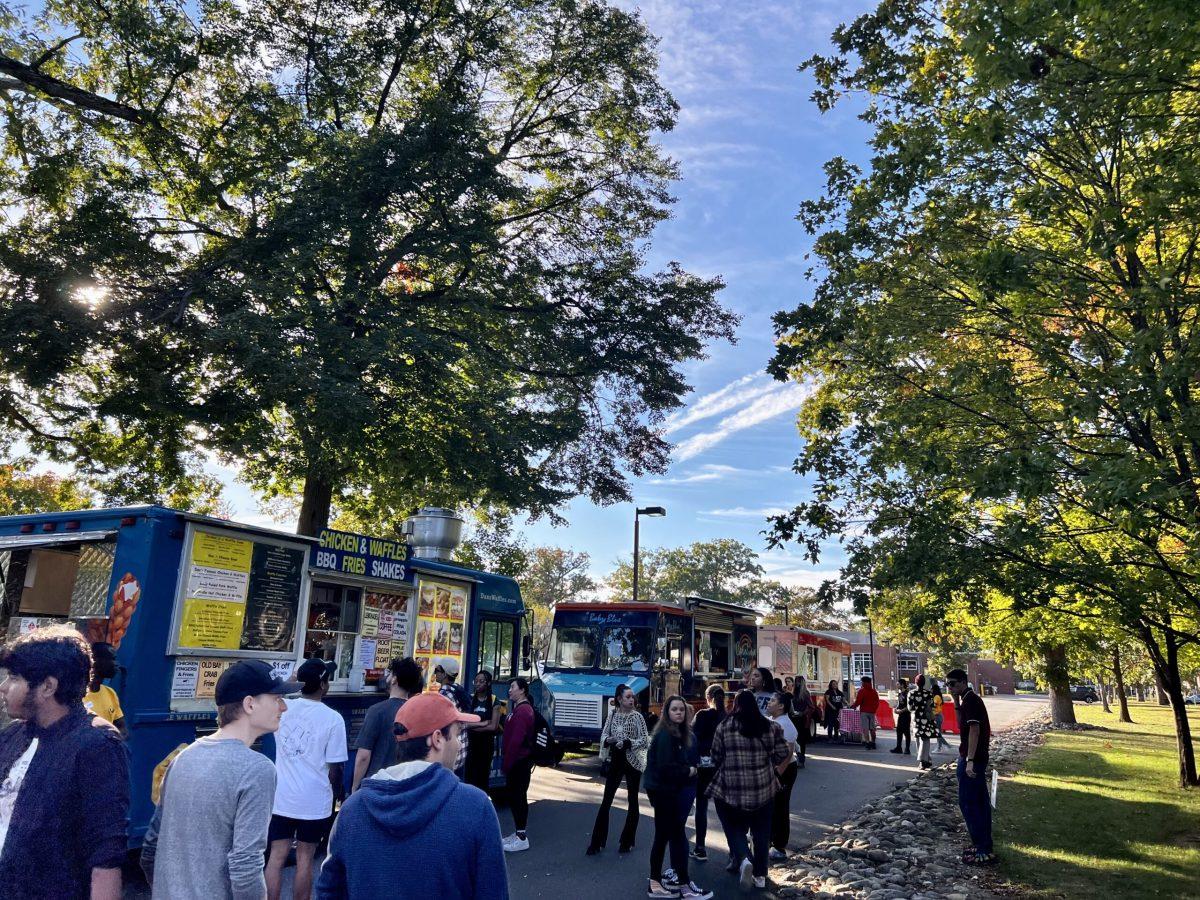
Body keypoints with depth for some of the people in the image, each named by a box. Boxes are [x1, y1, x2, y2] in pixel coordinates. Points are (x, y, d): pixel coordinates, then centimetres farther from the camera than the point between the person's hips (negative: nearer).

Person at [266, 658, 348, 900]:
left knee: (276, 857, 10)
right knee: (304, 859, 10)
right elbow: (336, 767, -11)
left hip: (281, 798, 3)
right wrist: (338, 793, 6)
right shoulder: (333, 719, -15)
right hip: (314, 801, -3)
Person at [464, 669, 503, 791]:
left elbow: (493, 726, -9)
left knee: (483, 775, 7)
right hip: (469, 742, 1)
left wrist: (472, 726, -10)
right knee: (468, 775, -5)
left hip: (486, 743, 0)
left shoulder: (494, 701, -1)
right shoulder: (469, 699, 2)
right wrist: (482, 723, -15)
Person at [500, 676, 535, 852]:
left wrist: (505, 764, -20)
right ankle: (518, 833, 25)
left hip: (519, 762, -10)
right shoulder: (519, 709, 16)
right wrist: (506, 762, 18)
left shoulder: (523, 711, -19)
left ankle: (522, 838, 1)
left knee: (518, 797, -5)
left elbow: (516, 740, -25)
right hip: (516, 762, 10)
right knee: (514, 796, 15)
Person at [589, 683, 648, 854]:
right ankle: (597, 842, 9)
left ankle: (627, 841, 21)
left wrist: (627, 743, -23)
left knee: (632, 802, 7)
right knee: (606, 801, 3)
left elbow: (645, 741, -10)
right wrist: (608, 740, -16)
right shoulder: (612, 714, 0)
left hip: (632, 762, -3)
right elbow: (604, 734, 6)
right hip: (615, 761, 3)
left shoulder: (637, 716, -9)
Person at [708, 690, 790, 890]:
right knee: (761, 832, 17)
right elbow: (783, 755, 3)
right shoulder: (770, 726, 1)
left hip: (731, 789, -2)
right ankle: (760, 875, 23)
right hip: (764, 789, 2)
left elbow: (716, 757, -1)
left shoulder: (725, 726, -5)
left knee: (735, 828, 12)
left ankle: (743, 859, -12)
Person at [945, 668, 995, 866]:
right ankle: (984, 845, 22)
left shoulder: (969, 700, -17)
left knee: (968, 803, -5)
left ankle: (983, 850, -2)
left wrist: (969, 760, -26)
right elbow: (962, 725, 20)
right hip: (978, 758, 10)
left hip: (972, 759, -10)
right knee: (980, 803, 15)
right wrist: (956, 702, 9)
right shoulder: (969, 699, 13)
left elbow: (974, 729, -23)